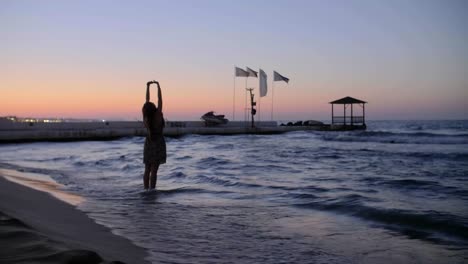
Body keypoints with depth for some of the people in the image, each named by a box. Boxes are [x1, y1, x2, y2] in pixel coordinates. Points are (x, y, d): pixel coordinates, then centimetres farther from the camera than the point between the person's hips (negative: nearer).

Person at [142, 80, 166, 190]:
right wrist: (158, 85, -6)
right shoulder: (158, 116, -16)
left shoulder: (145, 117, -5)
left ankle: (146, 190, 10)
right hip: (158, 144, -5)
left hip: (148, 143, 5)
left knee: (147, 170, 9)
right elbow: (160, 100, -12)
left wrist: (148, 86, 5)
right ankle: (151, 190, -7)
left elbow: (147, 101, 1)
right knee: (154, 170, -6)